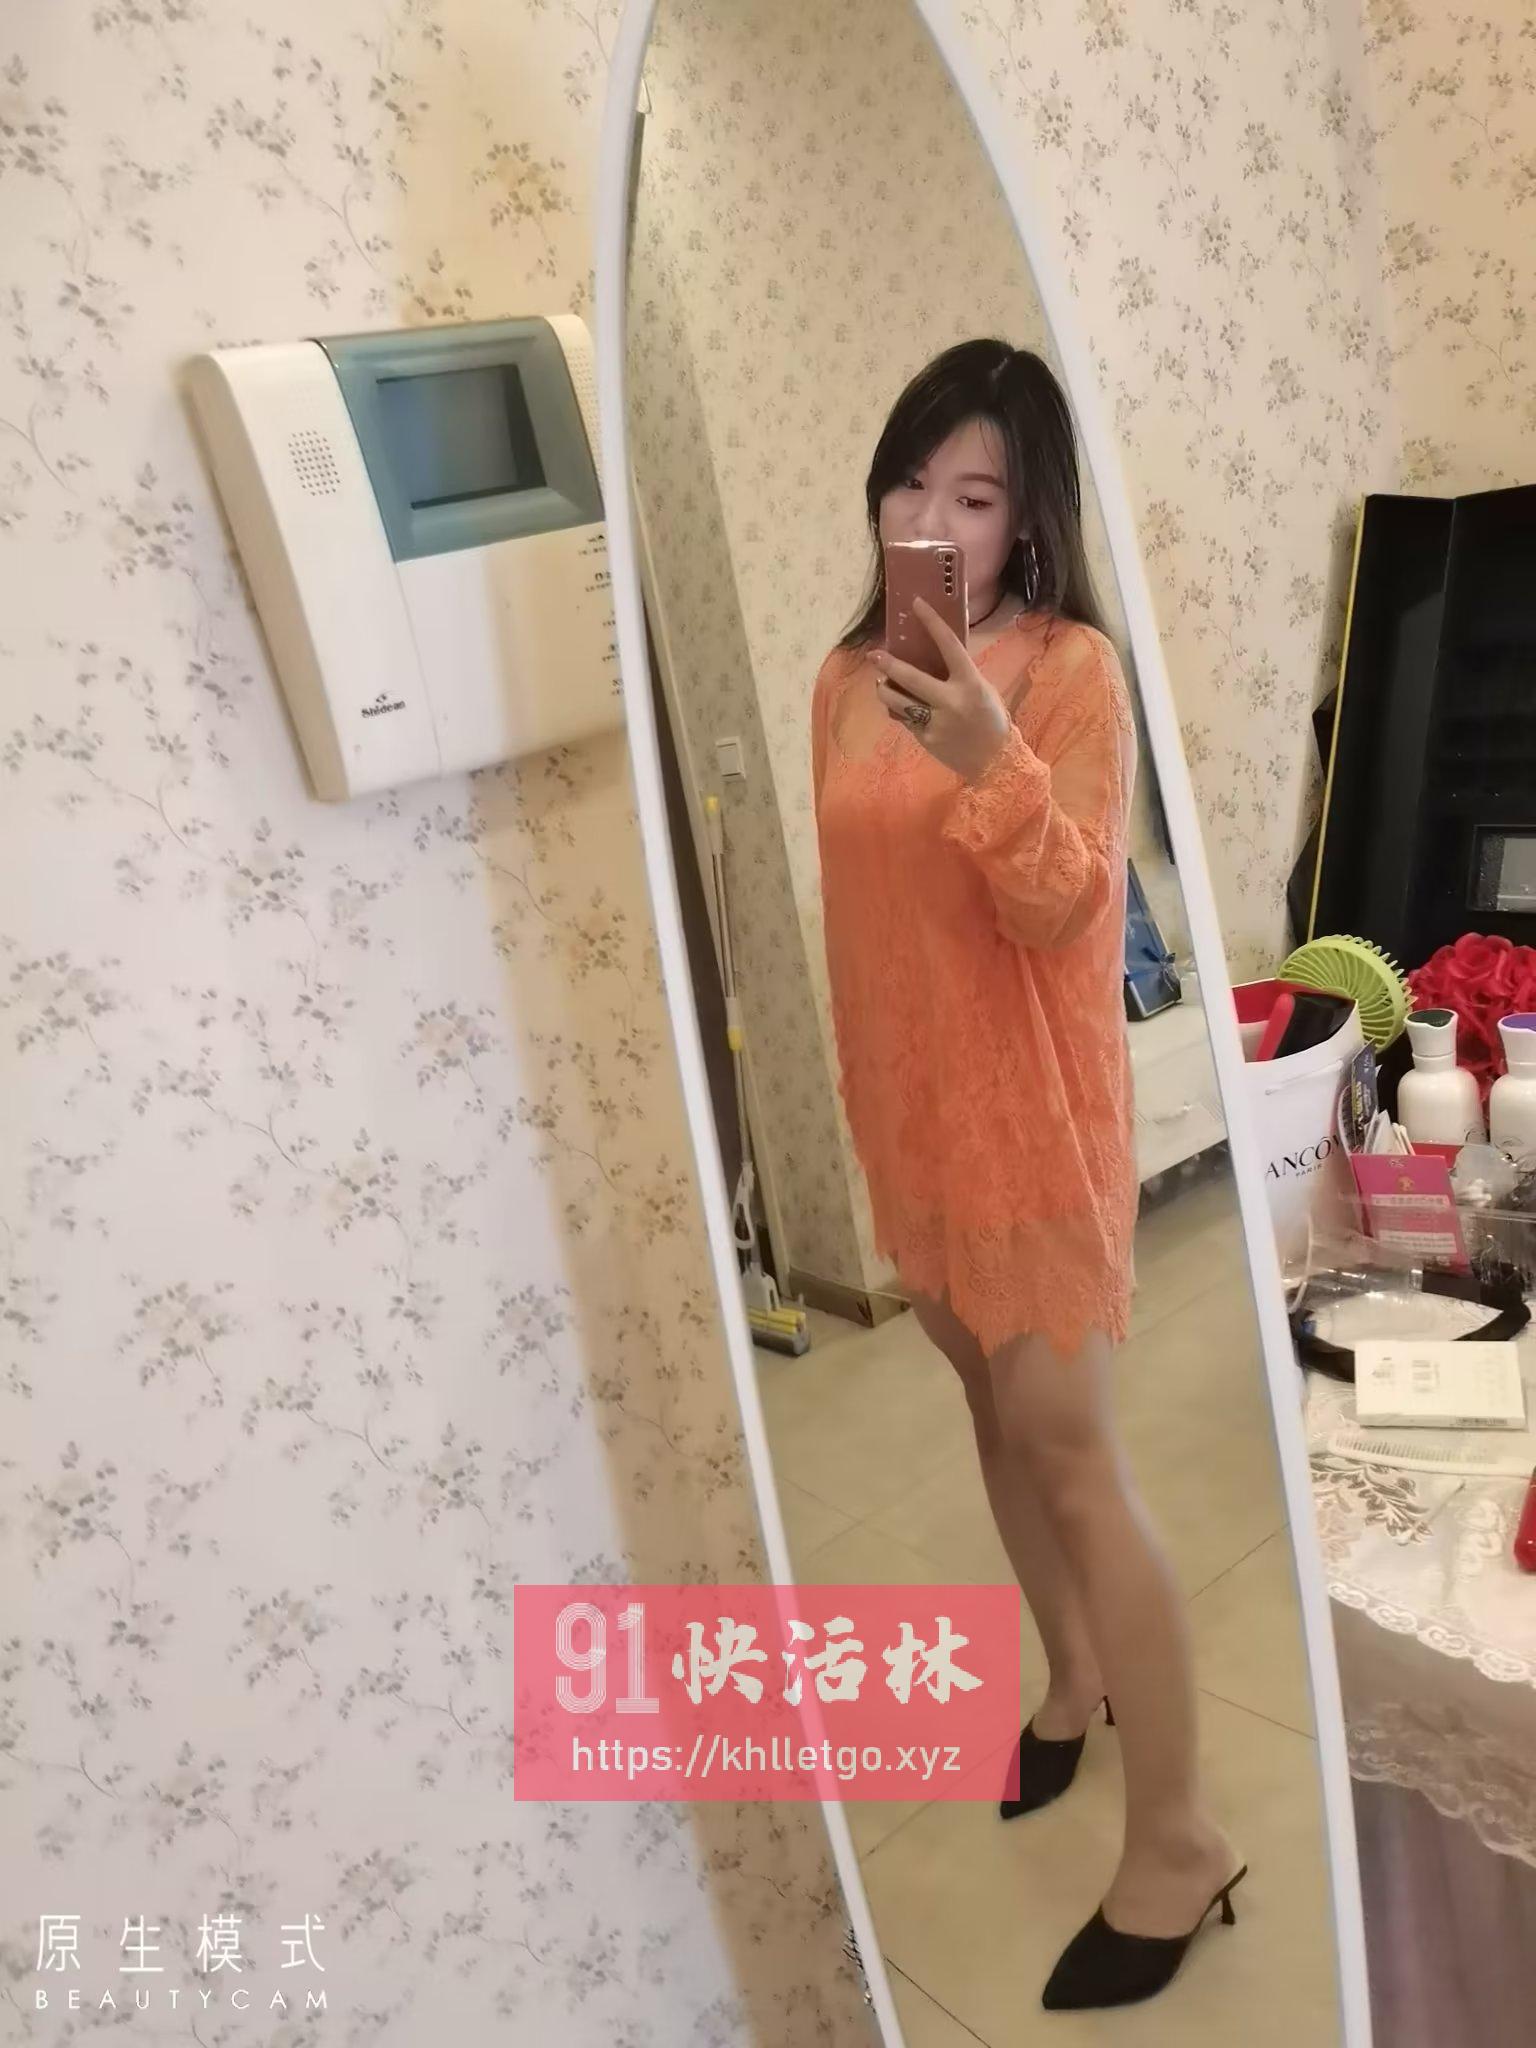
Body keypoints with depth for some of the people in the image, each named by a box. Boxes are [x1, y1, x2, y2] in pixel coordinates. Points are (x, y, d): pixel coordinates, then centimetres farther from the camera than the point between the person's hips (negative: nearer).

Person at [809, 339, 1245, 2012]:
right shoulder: (846, 676, 6)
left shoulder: (1073, 669, -13)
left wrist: (991, 762, -39)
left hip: (1034, 1115, -6)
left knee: (1070, 1453, -1)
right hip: (904, 1109, 6)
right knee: (998, 1416, 19)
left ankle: (1178, 1840, 16)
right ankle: (1075, 1681, 42)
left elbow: (1071, 912, -22)